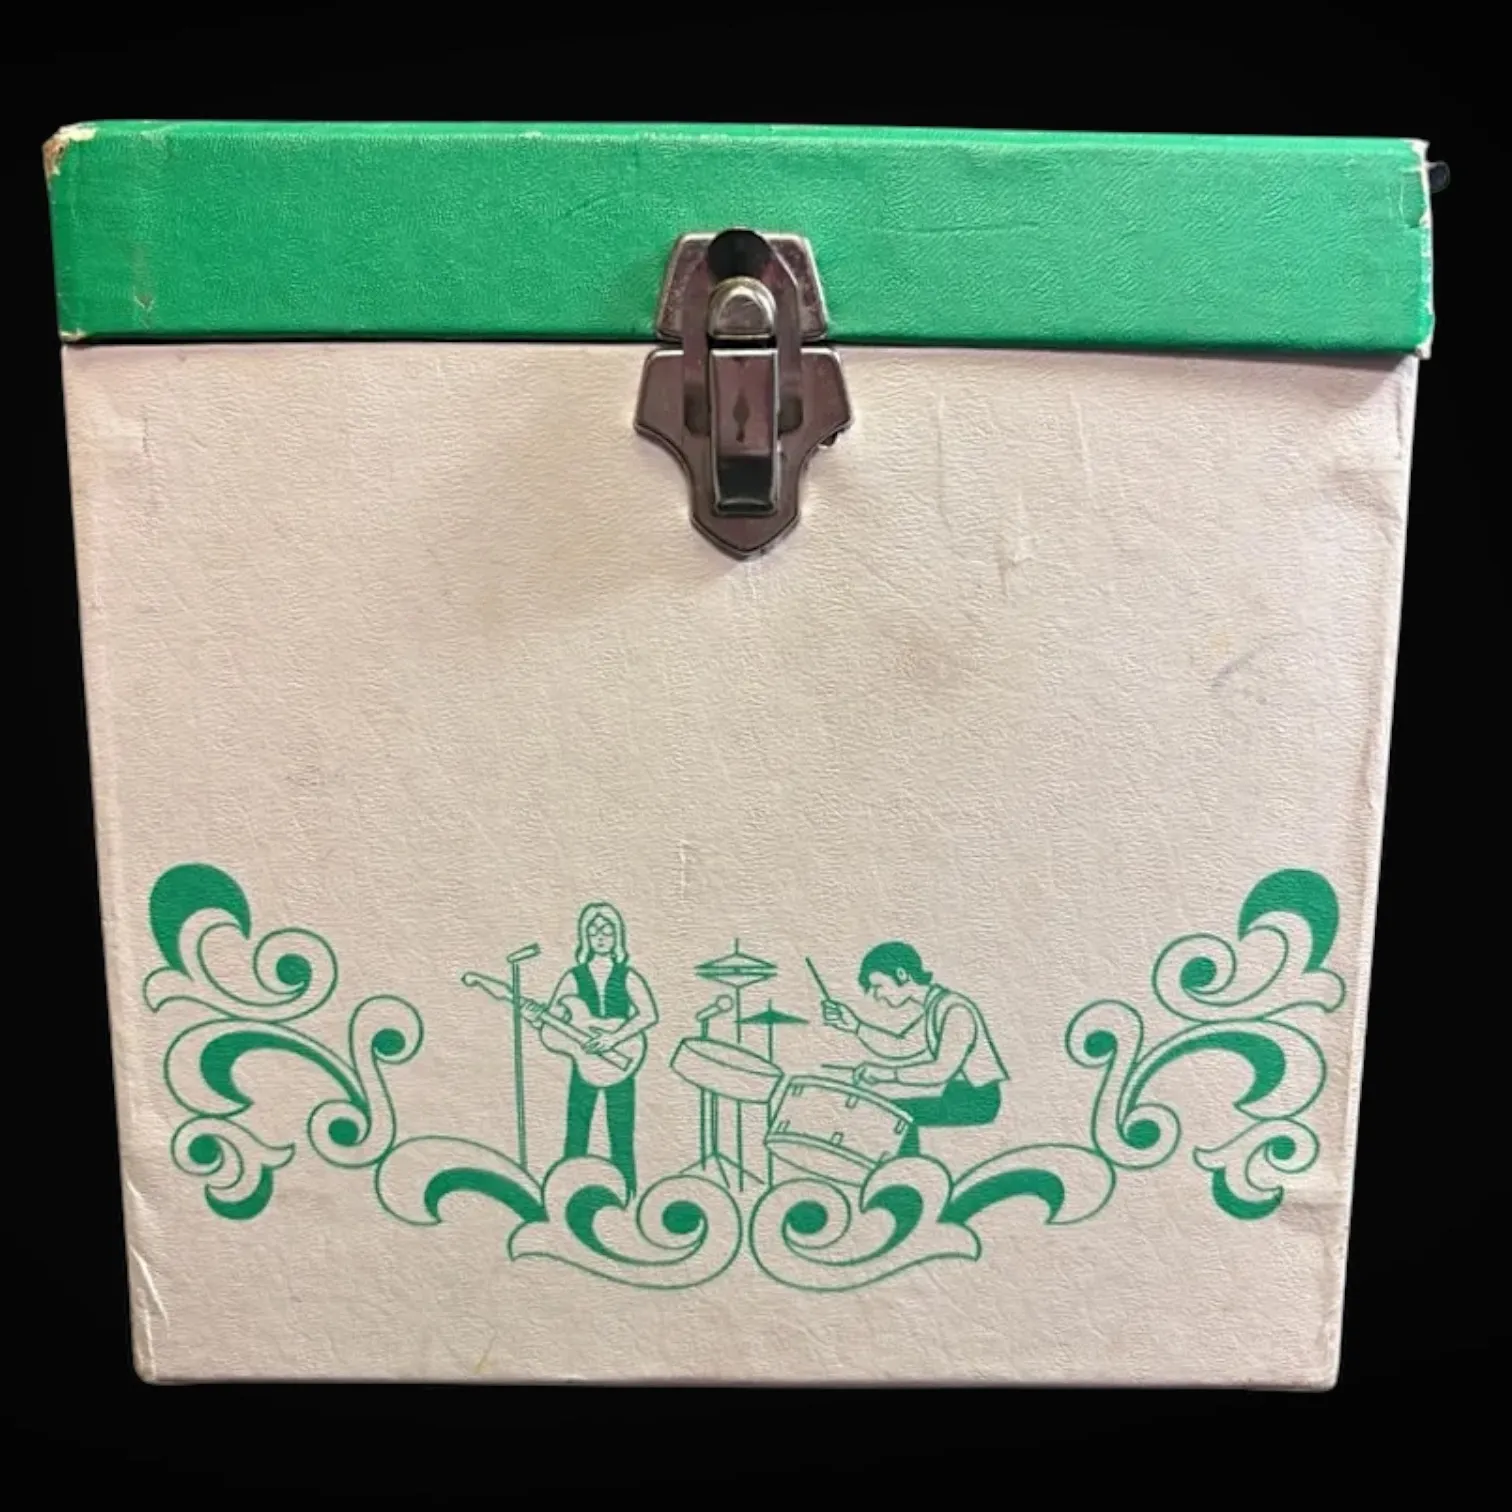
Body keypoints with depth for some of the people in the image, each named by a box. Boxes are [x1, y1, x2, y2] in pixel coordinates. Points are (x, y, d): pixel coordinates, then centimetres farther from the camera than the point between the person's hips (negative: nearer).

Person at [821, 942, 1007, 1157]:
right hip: (954, 1089, 9)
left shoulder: (955, 1009, -22)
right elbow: (899, 1050, 10)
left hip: (977, 1100, -8)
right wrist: (856, 1026, 0)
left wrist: (890, 1074, -24)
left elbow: (943, 1071, -28)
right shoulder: (924, 1006, 5)